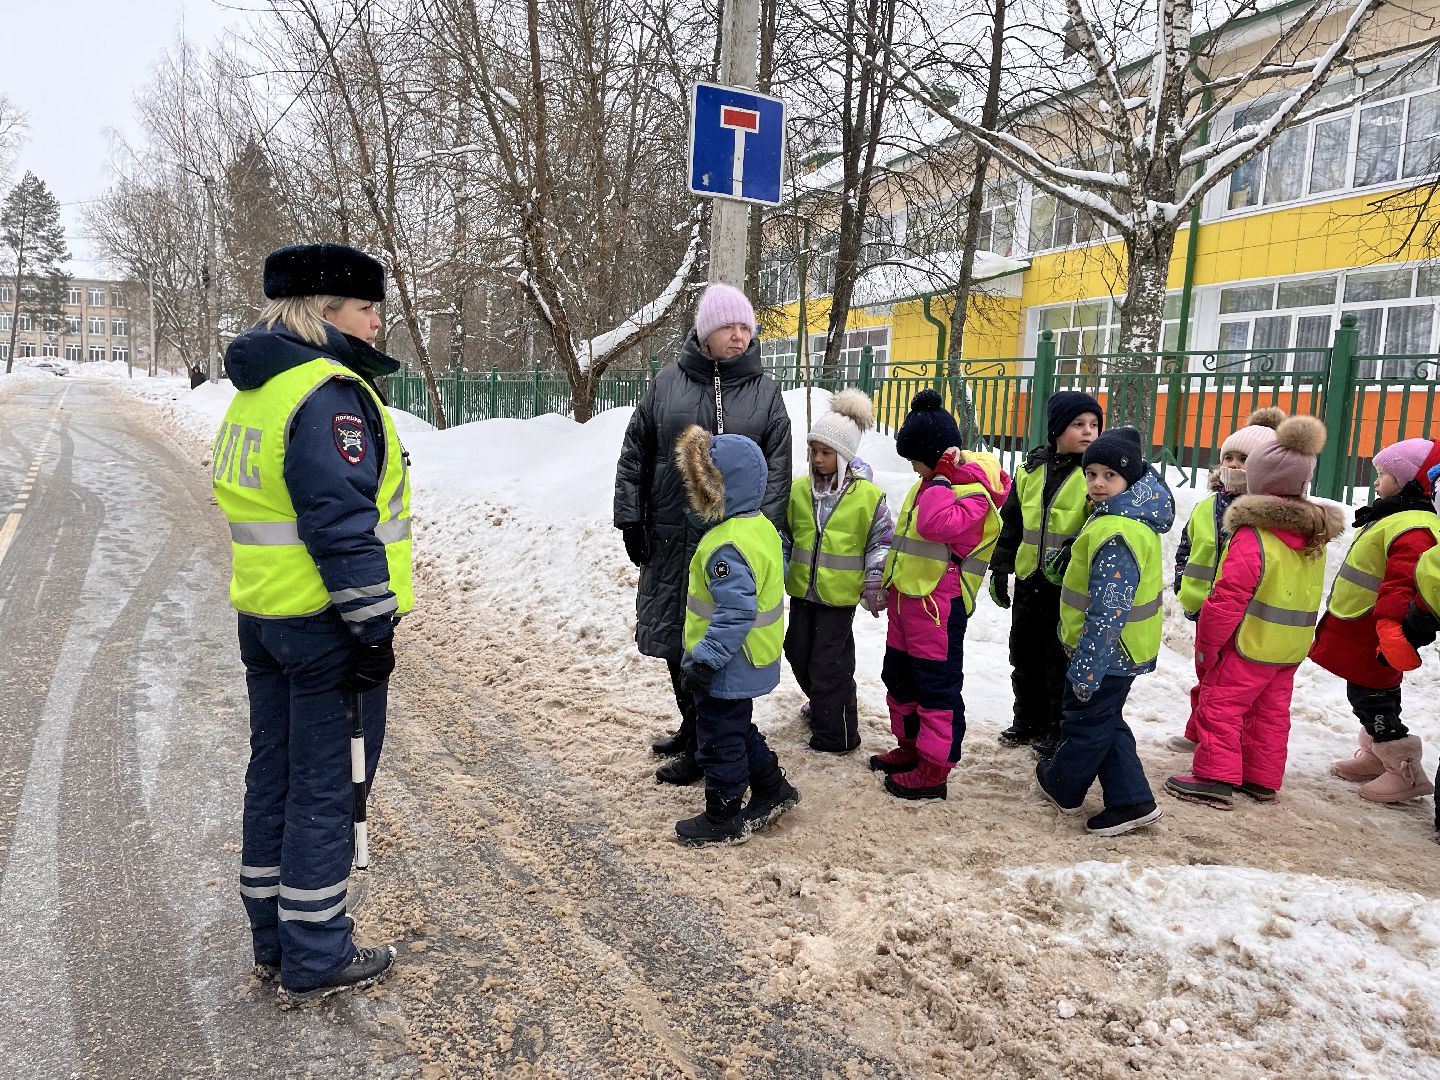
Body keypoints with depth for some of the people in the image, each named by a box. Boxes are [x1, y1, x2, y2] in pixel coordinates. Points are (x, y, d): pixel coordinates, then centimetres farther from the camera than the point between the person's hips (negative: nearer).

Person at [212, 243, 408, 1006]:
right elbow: (342, 525, -24)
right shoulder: (329, 392, -18)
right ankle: (314, 960, 15)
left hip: (264, 616, 10)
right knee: (325, 791, 2)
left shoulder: (257, 390, 14)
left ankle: (274, 941, 31)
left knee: (274, 776, 17)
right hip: (324, 623, -10)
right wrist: (373, 628, -20)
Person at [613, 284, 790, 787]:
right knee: (675, 637, 12)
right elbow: (635, 453, 8)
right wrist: (630, 518, 2)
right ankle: (692, 728, 32)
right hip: (671, 537, 3)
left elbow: (778, 468, -1)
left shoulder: (765, 391, 3)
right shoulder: (668, 382, 5)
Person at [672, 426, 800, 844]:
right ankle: (772, 790, 37)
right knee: (738, 729, 26)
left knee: (720, 739, 6)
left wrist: (704, 660, -24)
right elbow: (776, 572, 17)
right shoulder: (761, 525, 3)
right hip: (751, 663, 10)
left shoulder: (728, 546, -29)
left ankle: (724, 819, 22)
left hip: (727, 668, -10)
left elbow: (735, 613, -31)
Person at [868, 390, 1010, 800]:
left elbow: (937, 525, -34)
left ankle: (934, 769, 8)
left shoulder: (974, 492, -16)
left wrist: (941, 477, -24)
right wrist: (891, 584, 25)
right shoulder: (931, 483, 13)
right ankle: (910, 746, 35)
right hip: (906, 596, 10)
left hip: (939, 604, -10)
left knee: (937, 685, -1)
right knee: (899, 676, 19)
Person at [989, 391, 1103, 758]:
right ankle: (1029, 721, 34)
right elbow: (1011, 521, 12)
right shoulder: (1032, 469, 4)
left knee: (1062, 662, 5)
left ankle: (1060, 731, 21)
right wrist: (1000, 568, 10)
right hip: (1029, 580, 5)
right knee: (1025, 656, 17)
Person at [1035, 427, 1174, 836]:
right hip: (1123, 648, 10)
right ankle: (1131, 799, 23)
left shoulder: (1116, 535, -29)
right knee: (1106, 720, 20)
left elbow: (1107, 612, -30)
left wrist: (1086, 669, -26)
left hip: (1106, 651, -10)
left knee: (1084, 720, 12)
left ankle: (1063, 786, 34)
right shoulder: (1134, 515, 4)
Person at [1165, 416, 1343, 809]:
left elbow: (1227, 599, -23)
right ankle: (1262, 778, 26)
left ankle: (1215, 778, 2)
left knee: (1220, 706, 1)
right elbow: (1308, 597, 14)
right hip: (1290, 648, 8)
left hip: (1248, 647, -8)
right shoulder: (1315, 537, 5)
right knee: (1271, 712, 17)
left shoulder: (1252, 537, -22)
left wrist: (1206, 645, -13)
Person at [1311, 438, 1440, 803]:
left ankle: (1406, 771, 8)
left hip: (1373, 635, -10)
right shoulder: (1391, 517, 13)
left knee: (1370, 698, -2)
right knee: (1370, 694, 21)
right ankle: (1376, 757, 35)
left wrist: (1391, 623, -46)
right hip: (1357, 628, 10)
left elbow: (1403, 581, -36)